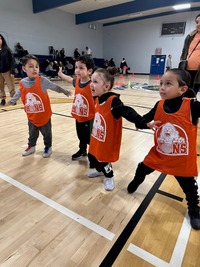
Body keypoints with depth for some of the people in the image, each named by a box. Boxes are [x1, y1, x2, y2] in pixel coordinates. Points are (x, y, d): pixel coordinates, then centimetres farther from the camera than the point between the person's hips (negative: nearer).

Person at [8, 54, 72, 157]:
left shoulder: (42, 81, -18)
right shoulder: (22, 83, -7)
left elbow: (55, 87, -5)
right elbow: (18, 94, 12)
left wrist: (65, 92, 1)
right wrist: (11, 101, 26)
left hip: (44, 115, -3)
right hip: (31, 117, 3)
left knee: (46, 133, 16)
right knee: (32, 133, 22)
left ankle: (48, 147, 37)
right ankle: (31, 146, 44)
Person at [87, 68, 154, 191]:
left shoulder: (113, 101, -27)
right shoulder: (98, 99, -3)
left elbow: (128, 113, -37)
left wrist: (144, 123, -48)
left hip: (108, 142, -8)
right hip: (97, 139, 8)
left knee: (103, 160, 11)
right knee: (93, 157, 23)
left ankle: (109, 177, 42)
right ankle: (100, 170, 54)